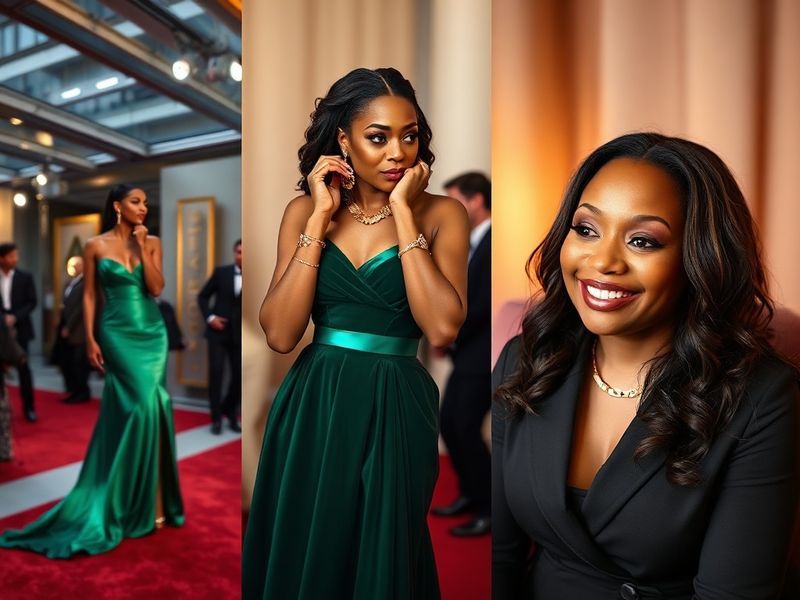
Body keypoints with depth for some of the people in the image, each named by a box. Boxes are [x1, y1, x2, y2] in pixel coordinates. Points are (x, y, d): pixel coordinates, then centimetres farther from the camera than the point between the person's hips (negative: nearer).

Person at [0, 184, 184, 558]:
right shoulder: (95, 245, 1)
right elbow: (89, 295, 1)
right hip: (118, 334, -3)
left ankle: (147, 496, 21)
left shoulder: (152, 242, 5)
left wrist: (141, 246, -9)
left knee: (146, 407, 6)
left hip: (152, 332, 3)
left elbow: (156, 288, -5)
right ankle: (142, 501, 11)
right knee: (141, 406, -6)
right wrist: (90, 340, -5)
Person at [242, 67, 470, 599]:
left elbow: (442, 327, -20)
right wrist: (320, 217, -13)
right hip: (313, 406, 2)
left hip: (396, 410, -1)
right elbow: (280, 334, -11)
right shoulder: (305, 210, 0)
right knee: (302, 556, 20)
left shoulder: (441, 213, -5)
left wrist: (402, 211, -17)